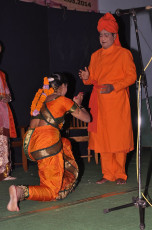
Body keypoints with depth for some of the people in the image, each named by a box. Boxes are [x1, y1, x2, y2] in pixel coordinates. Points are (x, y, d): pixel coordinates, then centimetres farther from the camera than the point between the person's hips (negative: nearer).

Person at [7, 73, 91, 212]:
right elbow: (87, 118, 11)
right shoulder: (63, 101, 1)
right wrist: (78, 104, 29)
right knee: (52, 192, 0)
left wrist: (74, 103, 40)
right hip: (48, 144, -7)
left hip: (29, 146, 7)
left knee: (65, 143, 35)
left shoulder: (41, 96, 19)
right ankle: (20, 192, -26)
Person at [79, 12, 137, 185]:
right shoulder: (95, 56, 15)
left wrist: (113, 87, -17)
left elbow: (132, 76, -5)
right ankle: (108, 174, 13)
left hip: (117, 102, -5)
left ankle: (120, 174, 7)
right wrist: (87, 78, -5)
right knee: (102, 137, 4)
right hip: (100, 103, 5)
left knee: (118, 137, -3)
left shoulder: (124, 54, -1)